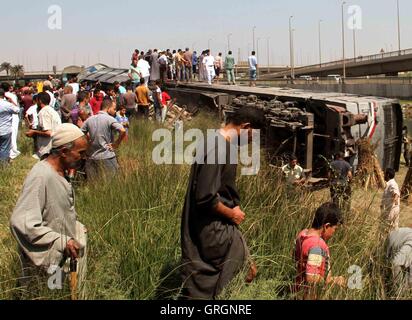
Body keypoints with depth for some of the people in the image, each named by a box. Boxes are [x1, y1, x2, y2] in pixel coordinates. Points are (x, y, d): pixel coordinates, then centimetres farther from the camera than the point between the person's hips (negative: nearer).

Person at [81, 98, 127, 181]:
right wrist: (117, 143, -11)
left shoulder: (89, 119, 8)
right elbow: (123, 131, -24)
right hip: (107, 157, -6)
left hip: (91, 157, 6)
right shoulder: (110, 119, -10)